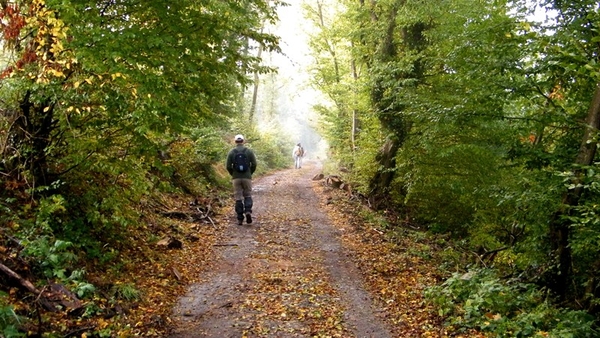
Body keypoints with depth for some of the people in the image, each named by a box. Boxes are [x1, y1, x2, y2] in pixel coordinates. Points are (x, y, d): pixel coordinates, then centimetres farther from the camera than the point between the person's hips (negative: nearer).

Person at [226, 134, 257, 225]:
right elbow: (254, 164, -4)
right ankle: (248, 211, -12)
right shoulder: (249, 151, -1)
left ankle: (240, 219, 6)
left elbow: (228, 166, -3)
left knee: (238, 198, 6)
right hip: (247, 177, 0)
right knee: (248, 196, 13)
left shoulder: (231, 152, -1)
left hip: (236, 178, 0)